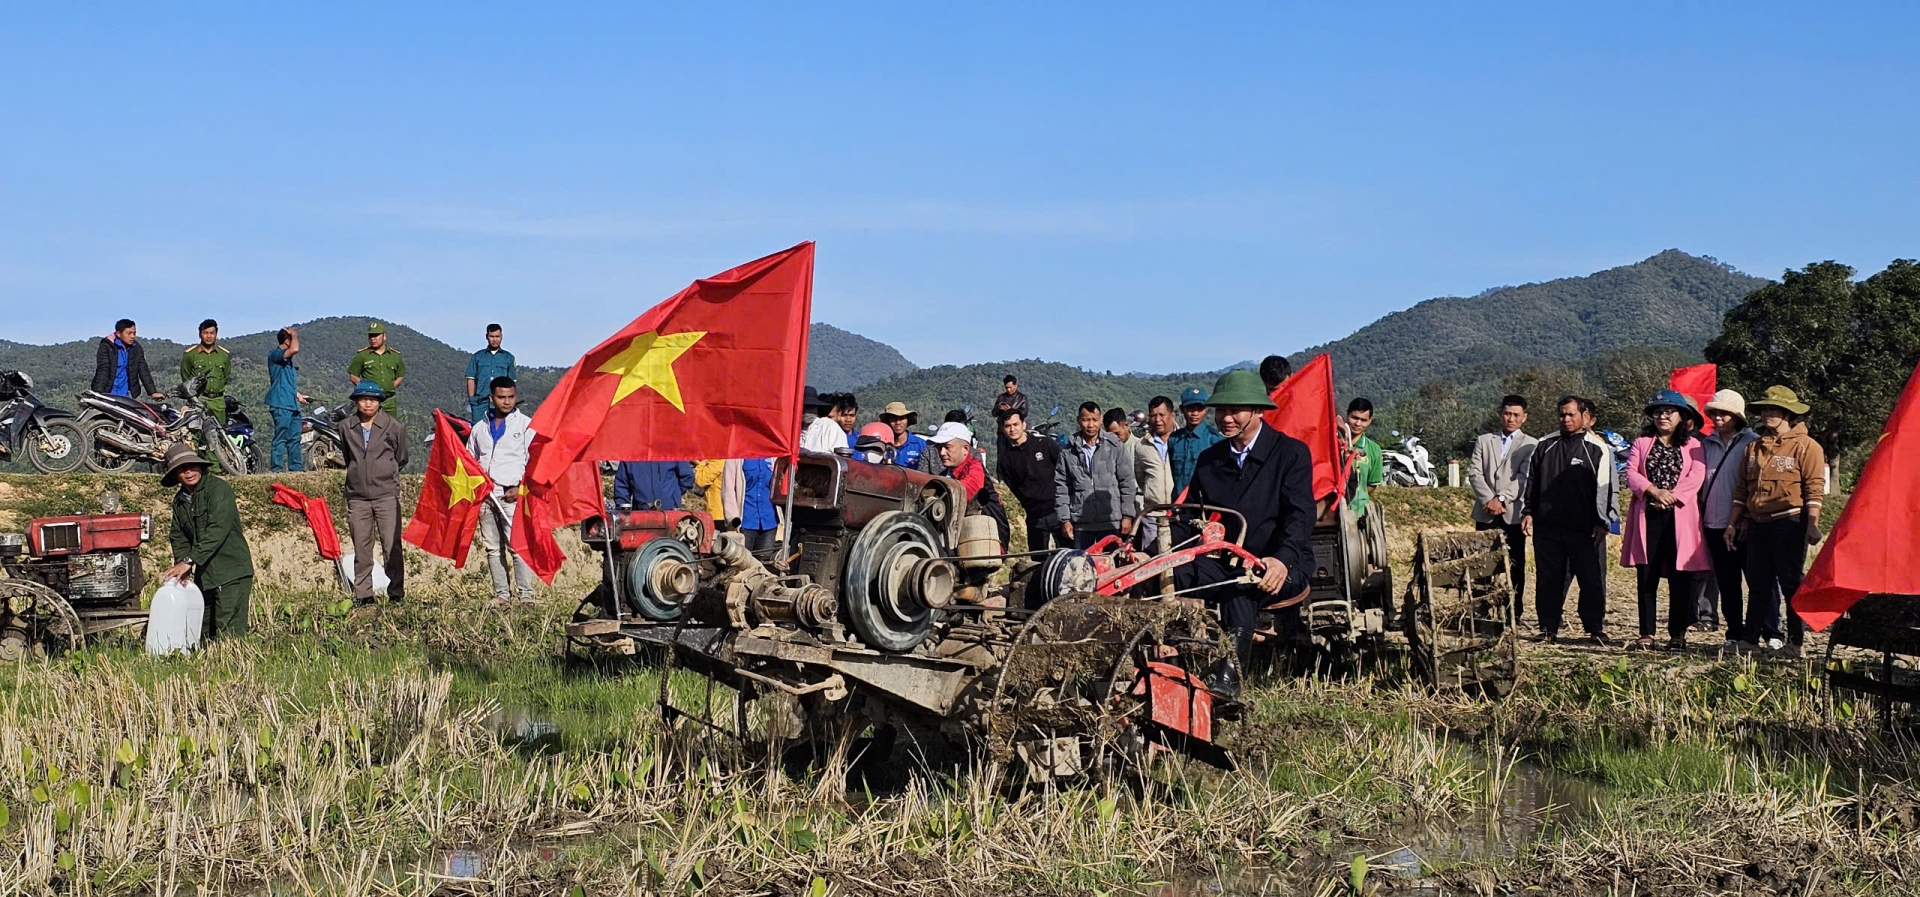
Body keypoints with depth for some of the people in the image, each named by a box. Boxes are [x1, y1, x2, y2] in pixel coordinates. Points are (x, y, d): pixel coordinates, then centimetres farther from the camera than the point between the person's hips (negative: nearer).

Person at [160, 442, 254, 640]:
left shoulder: (218, 488, -10)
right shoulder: (179, 500, 14)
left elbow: (217, 530, -21)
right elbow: (178, 537, 11)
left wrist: (189, 561, -26)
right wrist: (181, 566, -9)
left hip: (232, 573, -8)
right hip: (204, 575, 8)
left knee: (228, 636, -14)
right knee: (204, 636, 9)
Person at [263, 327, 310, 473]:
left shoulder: (286, 359, 21)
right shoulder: (274, 354, -9)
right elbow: (294, 349, -28)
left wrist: (298, 395, 30)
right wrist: (294, 335, -11)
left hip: (292, 405, 10)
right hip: (281, 404, -10)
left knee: (294, 438, 12)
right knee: (281, 438, -10)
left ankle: (296, 468, 17)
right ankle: (276, 470, -10)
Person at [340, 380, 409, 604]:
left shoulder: (394, 427, -1)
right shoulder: (346, 427, 7)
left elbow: (401, 459, 14)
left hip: (386, 495, -2)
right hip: (357, 496, 2)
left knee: (392, 547, -5)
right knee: (361, 549, 5)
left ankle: (396, 593, 0)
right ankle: (363, 595, 10)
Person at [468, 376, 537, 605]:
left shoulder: (525, 425, 6)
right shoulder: (479, 428, 18)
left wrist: (520, 487, -10)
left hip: (512, 494, -5)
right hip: (485, 494, 5)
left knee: (517, 545, -12)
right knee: (492, 547, 4)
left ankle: (526, 594, -12)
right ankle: (501, 593, 8)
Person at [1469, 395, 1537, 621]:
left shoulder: (1531, 445, 6)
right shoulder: (1484, 441, 15)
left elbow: (1525, 478, -6)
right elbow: (1474, 473, 4)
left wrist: (1501, 499, -17)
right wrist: (1489, 500, -11)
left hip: (1513, 513, -2)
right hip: (1485, 513, 2)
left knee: (1514, 566, 0)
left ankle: (1514, 614, 5)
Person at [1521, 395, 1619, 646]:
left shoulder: (1598, 449, 1)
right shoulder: (1544, 447, 14)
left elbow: (1607, 488, -1)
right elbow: (1531, 482, 20)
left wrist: (1603, 522, -5)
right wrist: (1527, 512, 12)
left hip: (1584, 530, -3)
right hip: (1547, 527, 3)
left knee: (1592, 580, -1)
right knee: (1548, 580, 6)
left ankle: (1596, 628, 8)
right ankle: (1548, 629, 14)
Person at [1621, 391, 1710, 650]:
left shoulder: (1692, 446, 11)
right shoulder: (1641, 444, 15)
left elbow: (1696, 477, -3)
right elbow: (1631, 473, 1)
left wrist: (1671, 496, -16)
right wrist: (1654, 491, -15)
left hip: (1680, 517, -1)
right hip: (1647, 517, 1)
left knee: (1679, 578, -1)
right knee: (1647, 577, -1)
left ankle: (1677, 634, 5)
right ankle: (1647, 634, 1)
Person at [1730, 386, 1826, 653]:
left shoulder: (1805, 446, -3)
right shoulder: (1754, 447, 17)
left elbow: (1814, 488, -10)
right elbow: (1741, 488, 19)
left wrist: (1812, 524, -17)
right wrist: (1734, 523, 16)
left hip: (1789, 523, -6)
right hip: (1757, 524, 6)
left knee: (1791, 585, -3)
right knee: (1757, 584, 9)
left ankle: (1795, 641, 1)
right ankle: (1751, 637, 13)